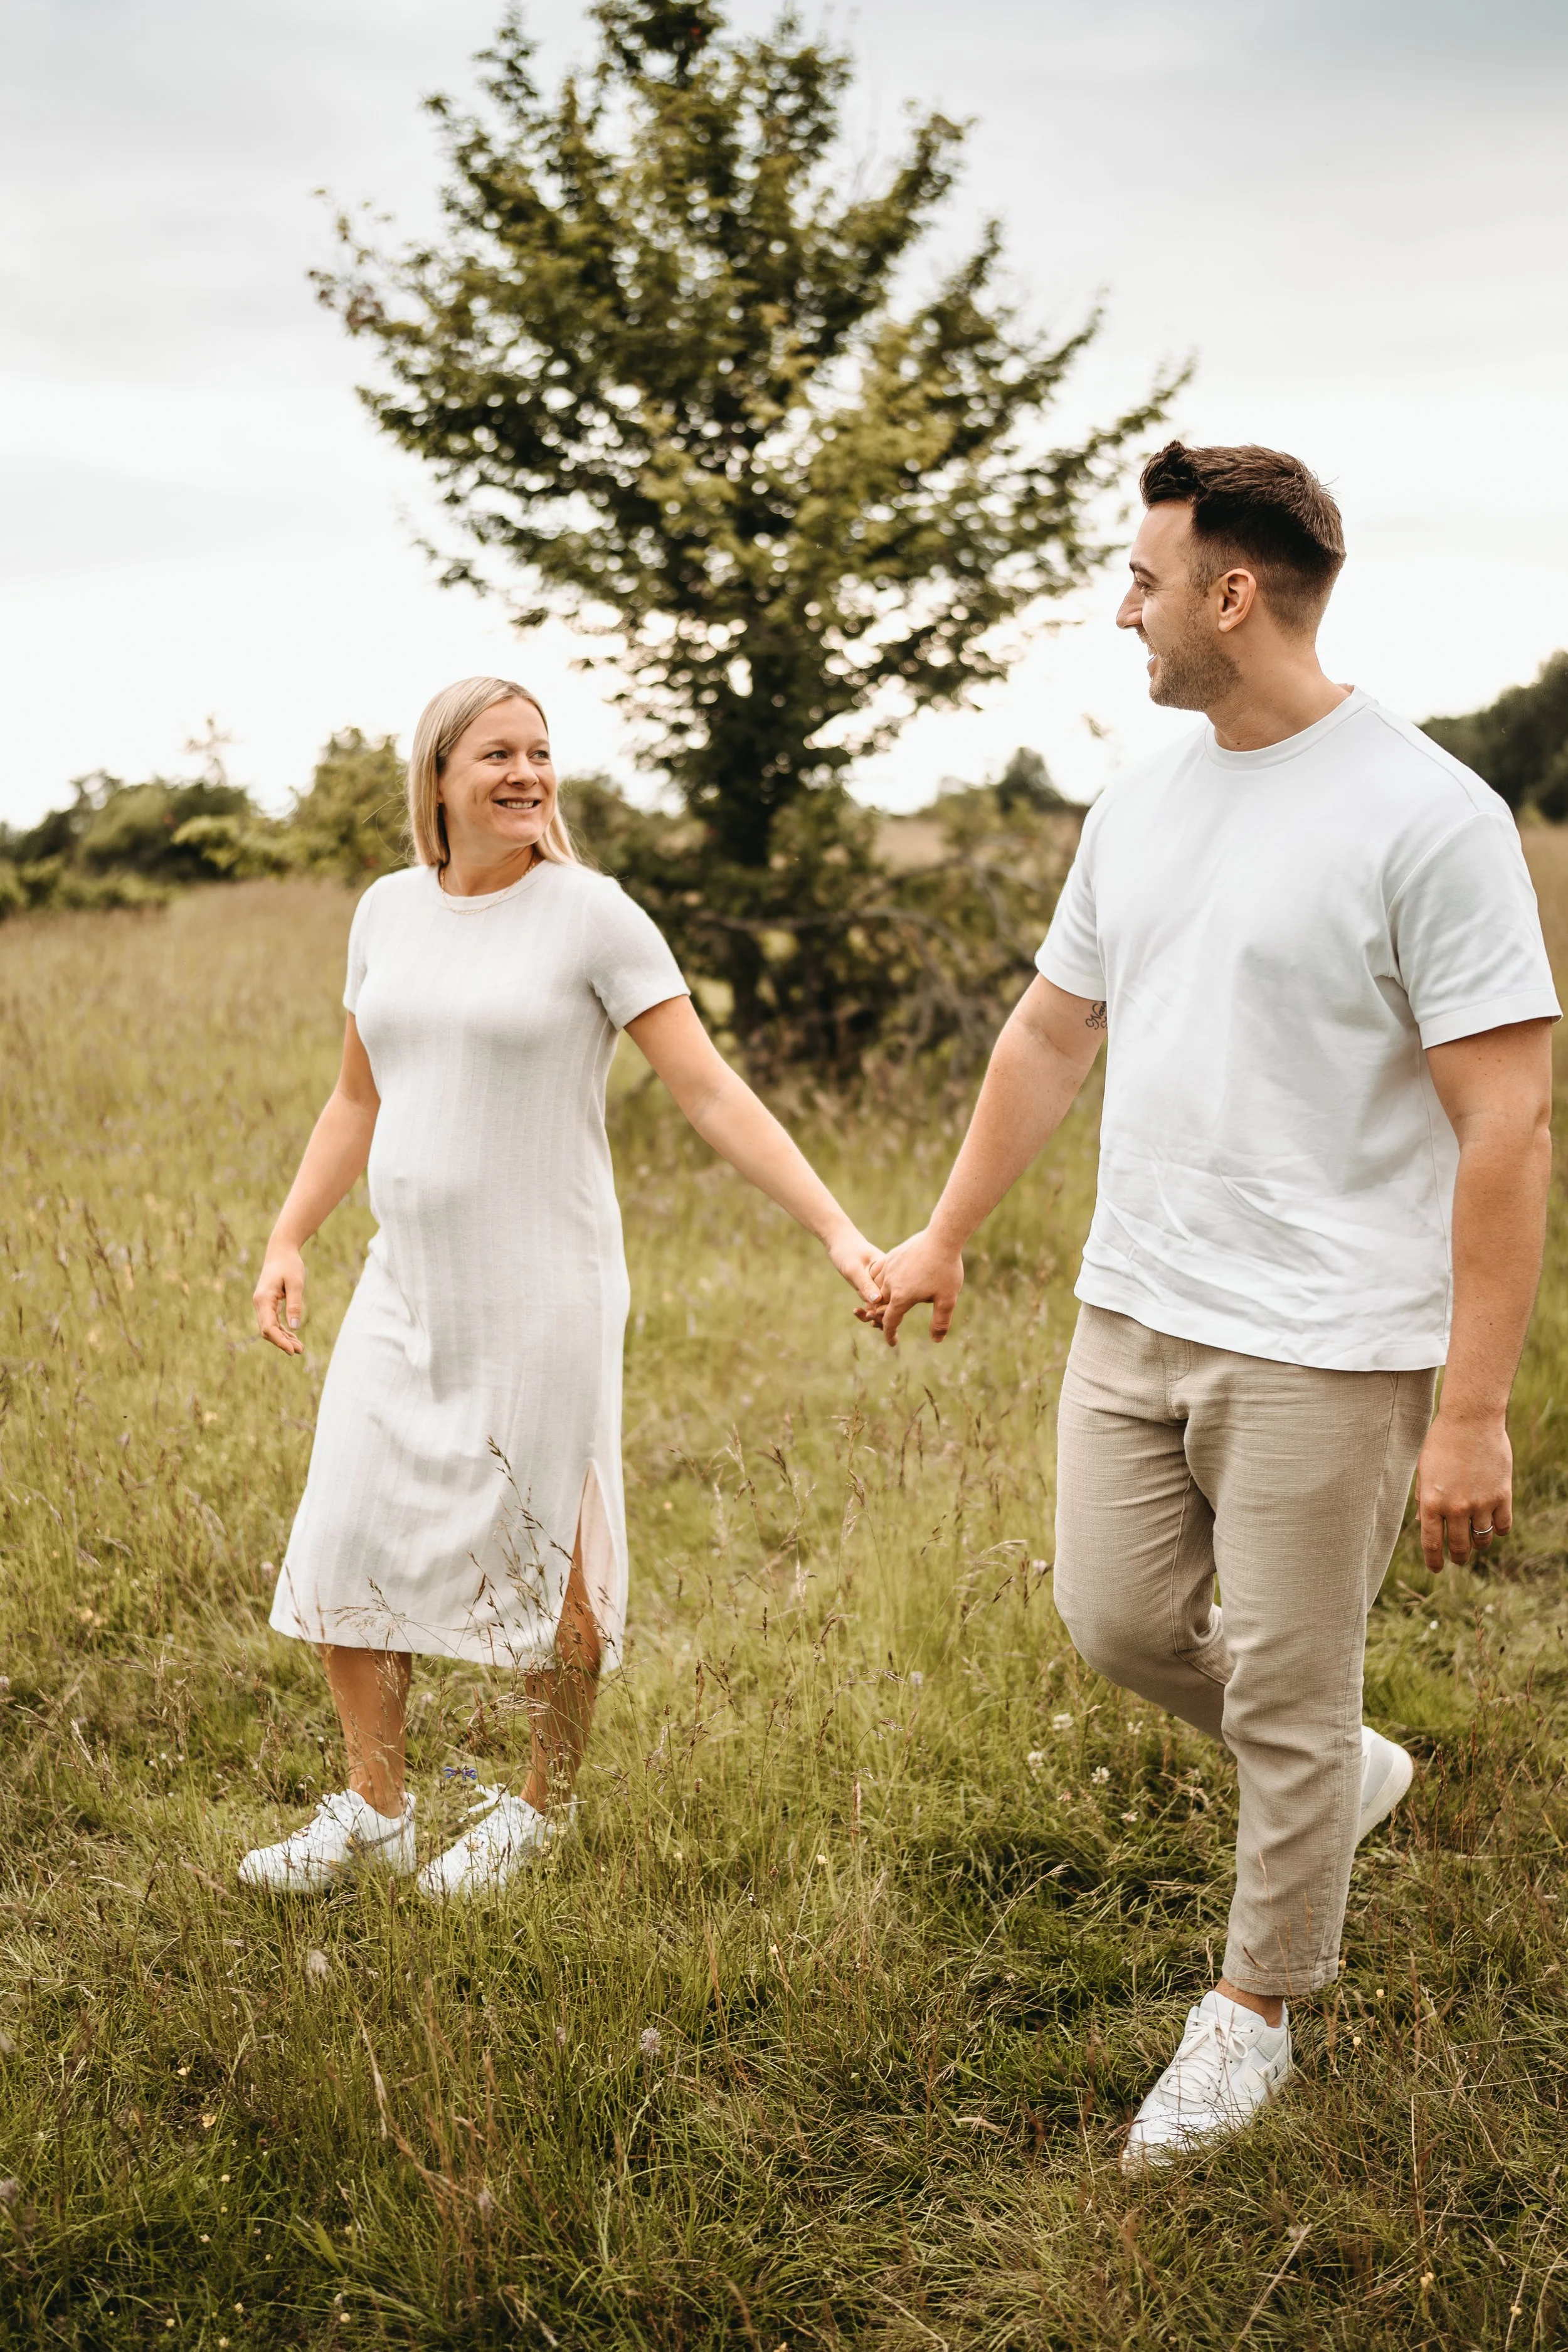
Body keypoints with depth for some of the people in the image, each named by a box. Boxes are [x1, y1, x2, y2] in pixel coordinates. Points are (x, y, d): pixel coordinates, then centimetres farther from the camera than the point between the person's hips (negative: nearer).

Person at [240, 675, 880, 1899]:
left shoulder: (591, 915, -9)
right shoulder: (391, 910, 7)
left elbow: (712, 1093, -12)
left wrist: (839, 1232, -19)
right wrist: (288, 1240, 11)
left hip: (540, 1297, -5)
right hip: (406, 1288, 6)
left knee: (547, 1563, 3)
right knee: (344, 1547, 7)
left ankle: (543, 1808, 25)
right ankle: (373, 1807, 24)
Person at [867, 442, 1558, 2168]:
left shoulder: (1427, 816, -15)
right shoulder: (1139, 806, 8)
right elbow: (1049, 1035, 20)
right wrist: (946, 1237, 25)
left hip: (1322, 1347, -7)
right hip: (1133, 1312, 7)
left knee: (1285, 1700, 5)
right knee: (1118, 1623, 13)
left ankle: (1252, 2011, 27)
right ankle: (1339, 1772, 41)